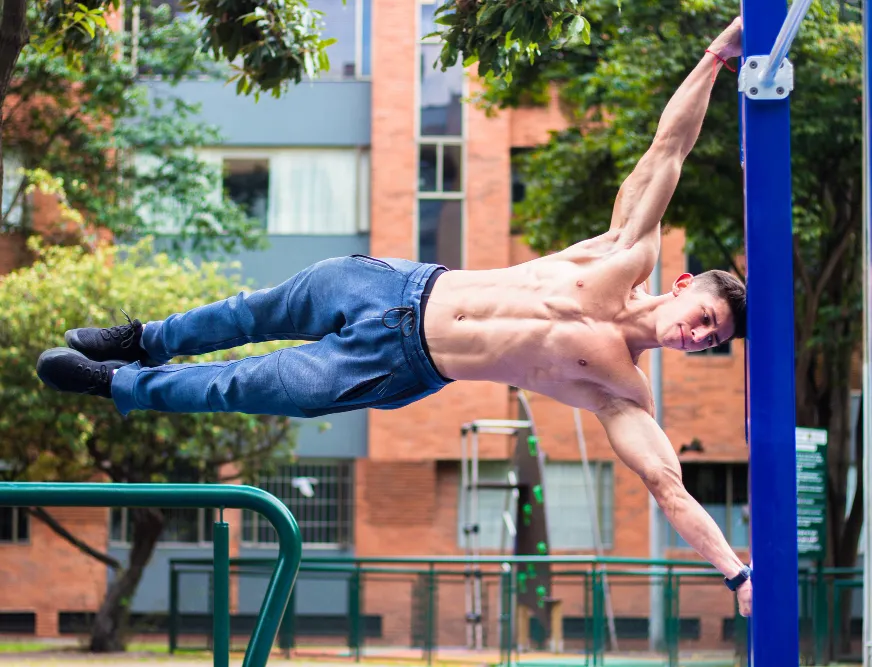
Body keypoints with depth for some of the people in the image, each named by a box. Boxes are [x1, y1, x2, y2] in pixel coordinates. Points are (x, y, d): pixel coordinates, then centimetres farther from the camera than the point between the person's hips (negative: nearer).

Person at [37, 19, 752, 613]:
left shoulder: (625, 401, -17)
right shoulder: (628, 258, -12)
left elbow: (672, 490, -22)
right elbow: (666, 149, -14)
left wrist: (738, 573, -34)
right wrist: (715, 56, -21)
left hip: (395, 369, -2)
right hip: (398, 288, 2)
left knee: (238, 388, 1)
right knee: (257, 314, 19)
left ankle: (115, 382, 26)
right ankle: (143, 340, 48)